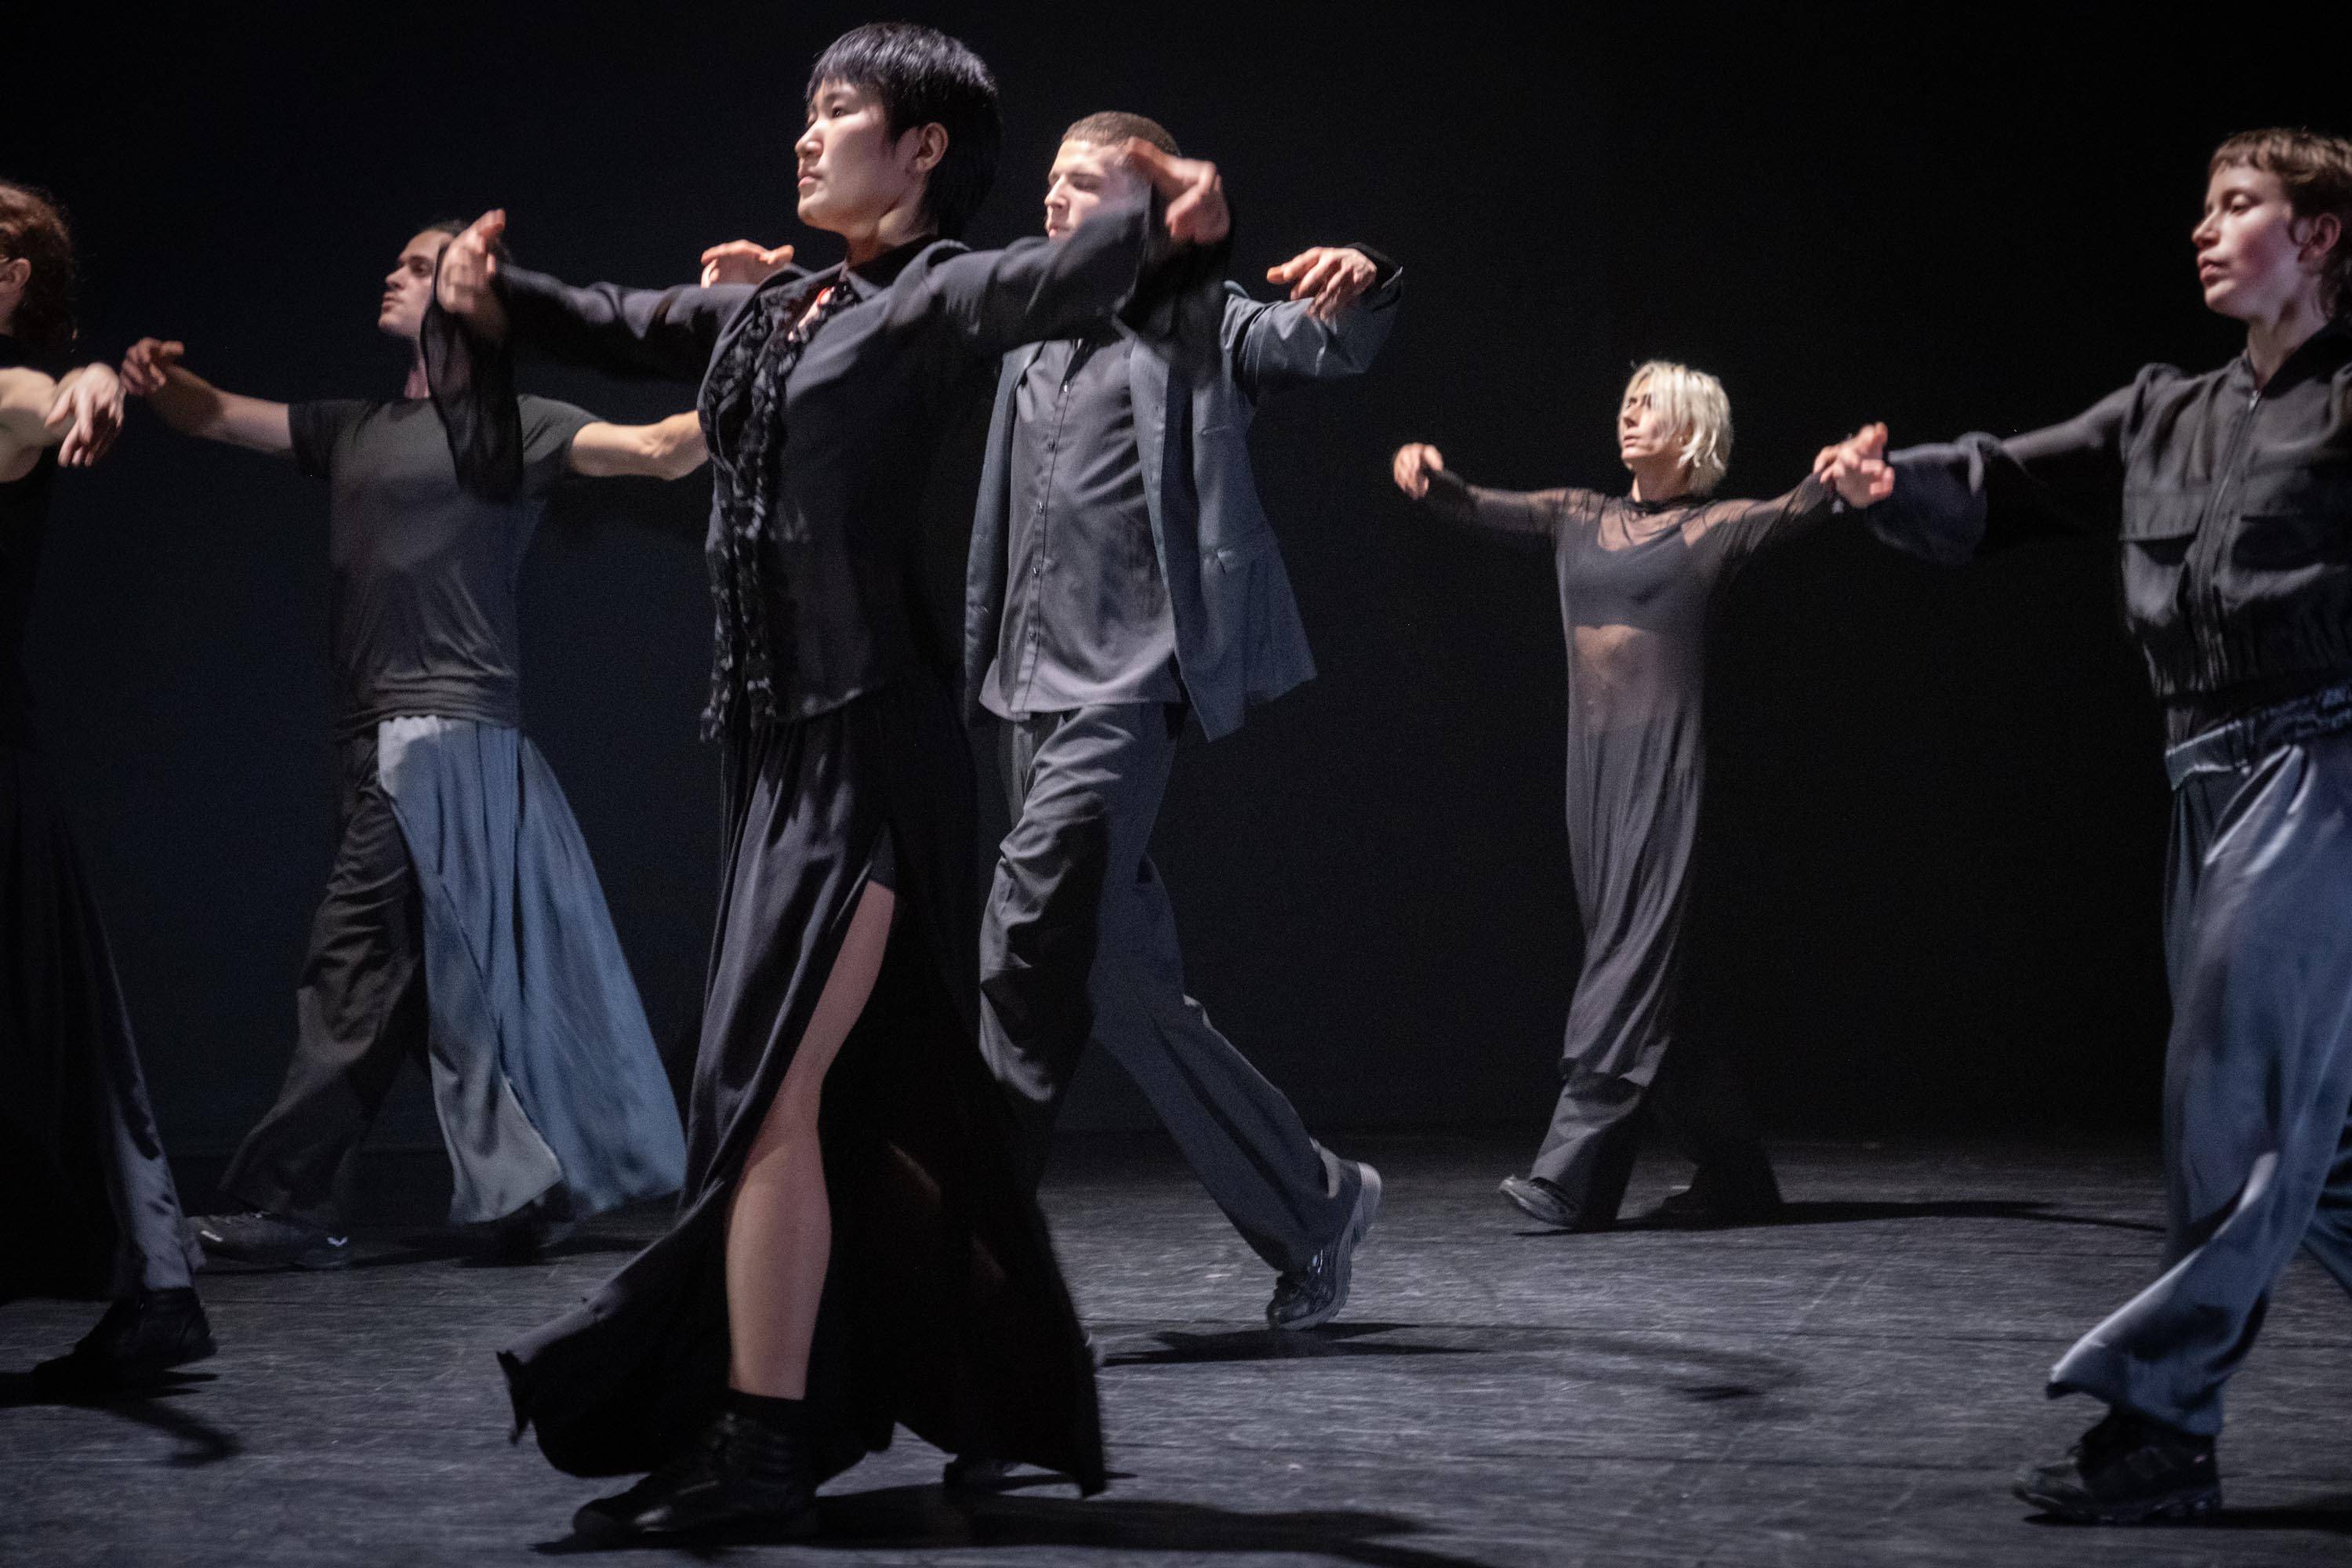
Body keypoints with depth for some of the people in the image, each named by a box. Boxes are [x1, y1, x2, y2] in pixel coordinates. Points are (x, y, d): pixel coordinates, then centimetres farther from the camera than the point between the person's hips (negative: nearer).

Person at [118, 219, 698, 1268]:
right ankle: (530, 1191, 15)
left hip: (443, 732, -7)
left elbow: (660, 451, -10)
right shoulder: (354, 432, 21)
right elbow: (222, 417, 22)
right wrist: (162, 380, -1)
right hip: (387, 739, 7)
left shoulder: (511, 426, -1)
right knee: (476, 974, 9)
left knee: (358, 965, -10)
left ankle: (296, 1209, -8)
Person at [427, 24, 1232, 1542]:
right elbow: (616, 324, 22)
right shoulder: (767, 311, 18)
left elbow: (1046, 279, -24)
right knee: (888, 1091, 13)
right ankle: (1013, 1410, 24)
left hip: (870, 743, -8)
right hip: (782, 737, 8)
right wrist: (493, 295, 2)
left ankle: (755, 1450, -10)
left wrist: (1164, 227, -44)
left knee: (771, 1086, -12)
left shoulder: (932, 297, -5)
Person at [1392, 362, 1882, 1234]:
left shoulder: (1716, 528, 3)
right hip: (1592, 761, 6)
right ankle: (1733, 1179, 17)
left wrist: (1840, 484, -37)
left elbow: (1797, 511, -14)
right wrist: (1428, 475, -8)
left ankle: (1569, 1173, -19)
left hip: (1664, 763, -6)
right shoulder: (1579, 519, 18)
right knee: (1638, 966, 7)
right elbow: (1475, 509, 15)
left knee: (1633, 949, -13)